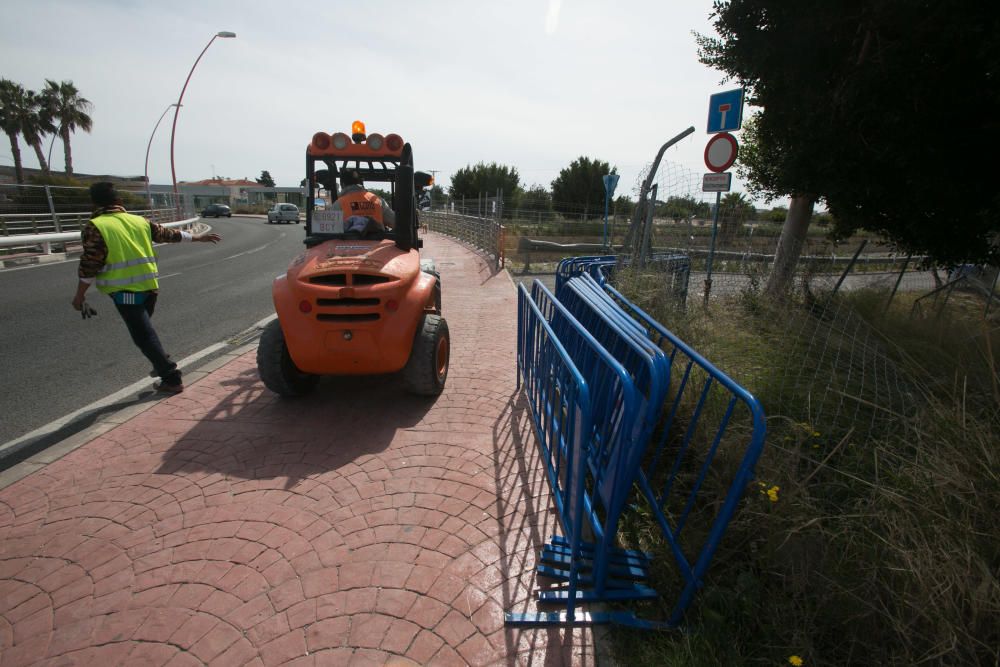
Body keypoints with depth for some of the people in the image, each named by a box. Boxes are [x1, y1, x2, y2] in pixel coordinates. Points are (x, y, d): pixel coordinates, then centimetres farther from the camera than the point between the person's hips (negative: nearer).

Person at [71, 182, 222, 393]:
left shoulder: (95, 227, -7)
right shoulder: (139, 221, 9)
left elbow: (89, 265, -8)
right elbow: (167, 234, 21)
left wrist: (80, 295, 2)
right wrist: (198, 237, 34)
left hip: (125, 291, -6)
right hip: (149, 287, 6)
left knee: (144, 336, -1)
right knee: (146, 332, 24)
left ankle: (171, 378, -2)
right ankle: (163, 366, 28)